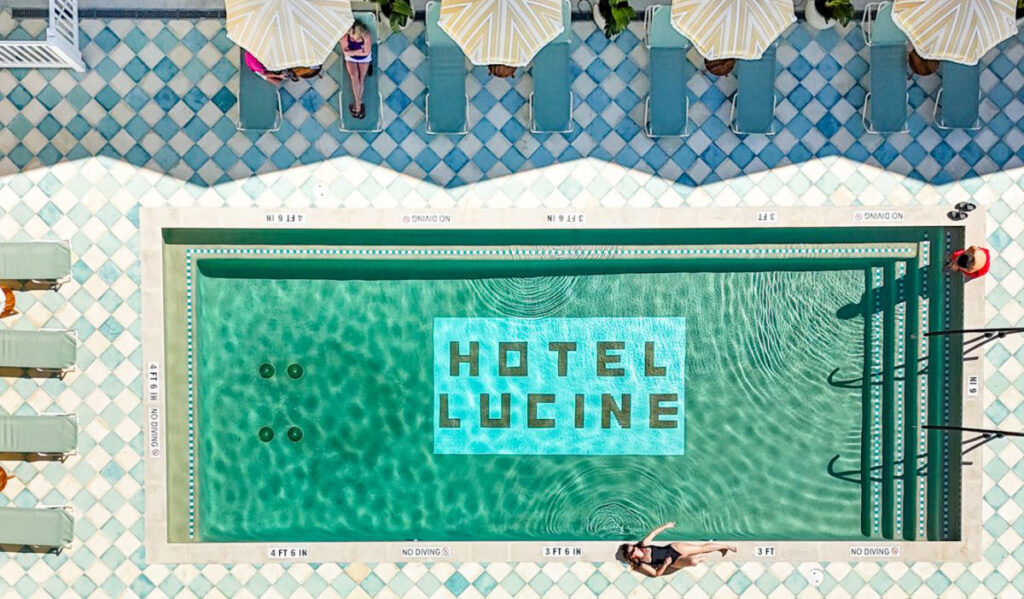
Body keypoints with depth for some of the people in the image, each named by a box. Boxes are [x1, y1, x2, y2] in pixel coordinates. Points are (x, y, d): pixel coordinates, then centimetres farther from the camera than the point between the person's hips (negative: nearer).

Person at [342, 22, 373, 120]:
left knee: (361, 78, -17)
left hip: (364, 59, 0)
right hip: (351, 59, 0)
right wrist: (359, 50, -24)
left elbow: (366, 53, -24)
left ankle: (357, 104, -10)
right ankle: (359, 104, -23)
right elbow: (345, 52, -20)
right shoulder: (345, 36, -25)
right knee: (354, 77, -22)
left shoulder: (366, 37, -30)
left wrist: (352, 52, -20)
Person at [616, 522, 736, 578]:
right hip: (673, 562, -3)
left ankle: (724, 546, 26)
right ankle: (702, 557, 10)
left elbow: (653, 533, 4)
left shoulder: (643, 544, -9)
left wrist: (665, 526, 6)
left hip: (673, 548, 3)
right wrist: (665, 564, -29)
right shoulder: (641, 566, -17)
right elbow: (656, 574, -14)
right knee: (692, 561, -29)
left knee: (702, 547, 2)